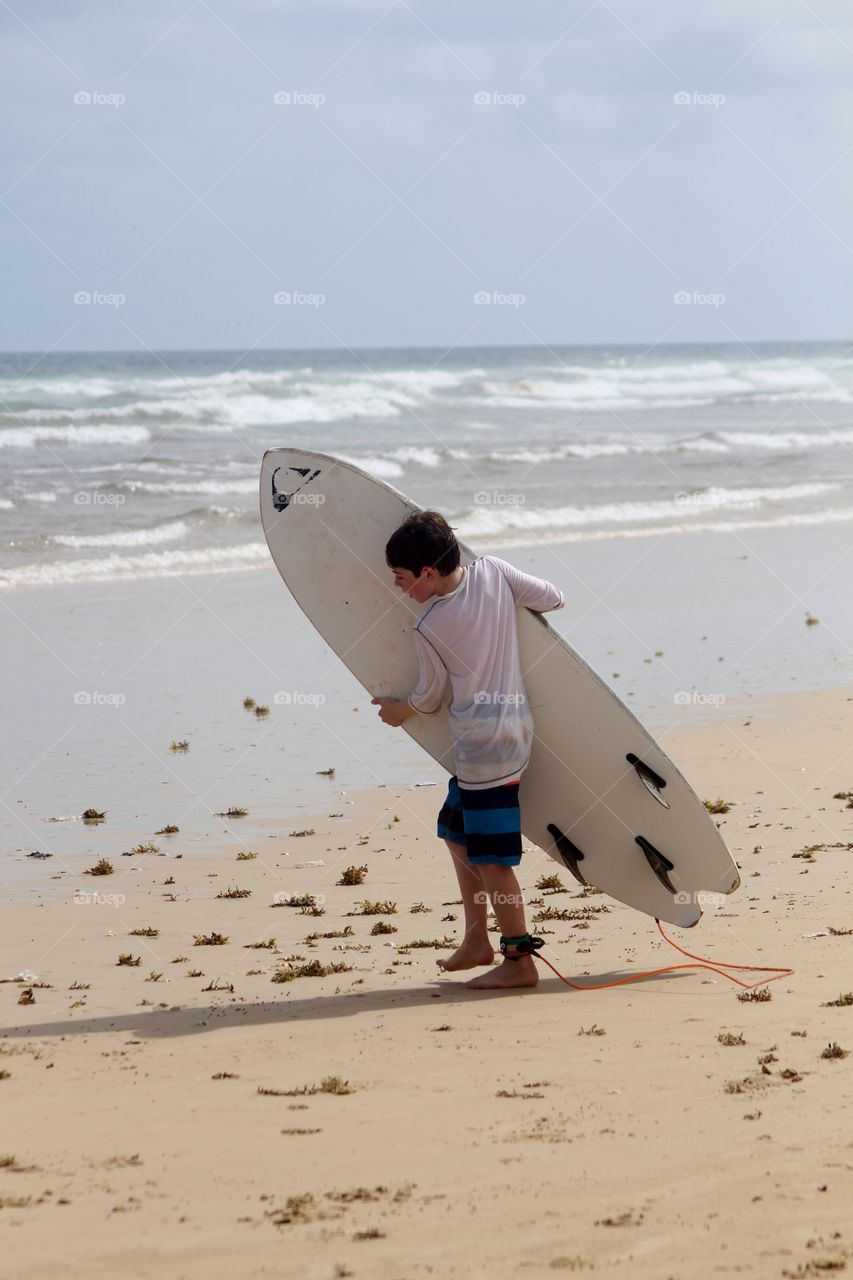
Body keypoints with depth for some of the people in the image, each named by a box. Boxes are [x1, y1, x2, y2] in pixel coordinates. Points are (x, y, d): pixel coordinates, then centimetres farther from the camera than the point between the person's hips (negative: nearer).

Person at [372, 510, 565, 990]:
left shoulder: (430, 629, -14)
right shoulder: (493, 571, -3)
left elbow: (429, 698, 0)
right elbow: (554, 598, 7)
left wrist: (399, 709, 22)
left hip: (484, 748, -9)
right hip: (514, 730, 9)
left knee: (489, 857, -2)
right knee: (458, 833, 21)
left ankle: (520, 962, 2)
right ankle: (477, 941, 26)